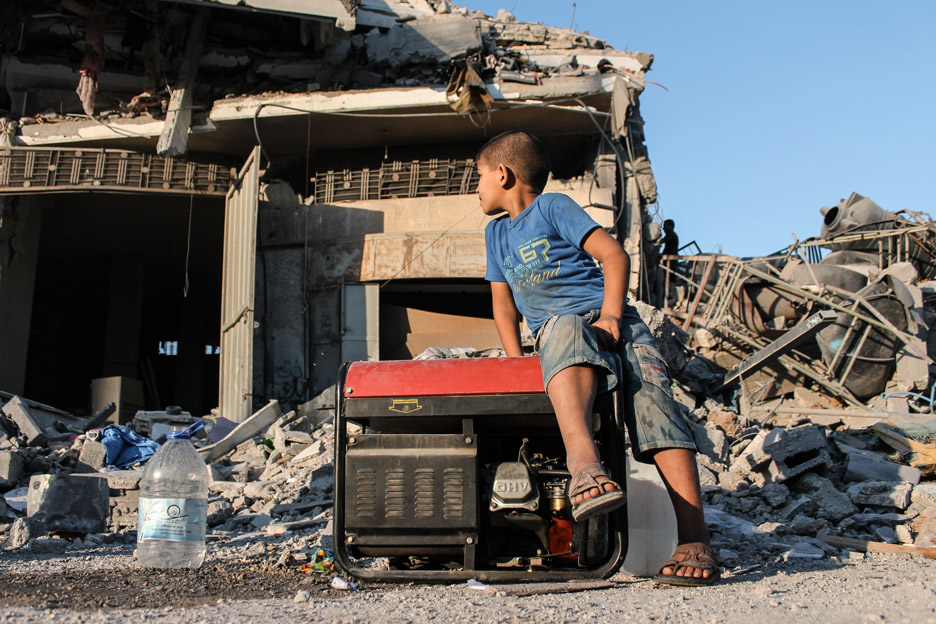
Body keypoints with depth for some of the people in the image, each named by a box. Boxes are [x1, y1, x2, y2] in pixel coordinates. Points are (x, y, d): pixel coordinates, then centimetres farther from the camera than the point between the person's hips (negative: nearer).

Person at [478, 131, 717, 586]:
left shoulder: (553, 206, 7)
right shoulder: (496, 234, 25)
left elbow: (614, 256, -2)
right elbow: (502, 303, 24)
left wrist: (611, 314, -16)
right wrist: (515, 360, 9)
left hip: (607, 317, -2)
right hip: (555, 331, 2)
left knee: (652, 398, -26)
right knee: (565, 329, -38)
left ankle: (694, 541, -34)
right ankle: (583, 462, -63)